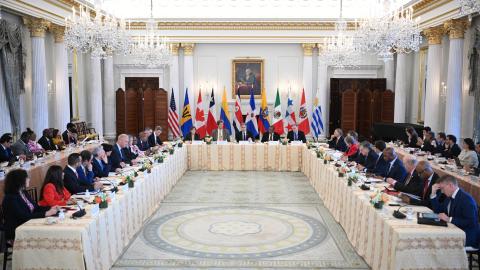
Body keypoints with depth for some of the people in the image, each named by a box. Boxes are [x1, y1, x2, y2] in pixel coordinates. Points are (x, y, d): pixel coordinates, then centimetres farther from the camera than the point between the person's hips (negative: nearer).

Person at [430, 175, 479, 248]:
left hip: (467, 238, -8)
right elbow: (438, 211, 14)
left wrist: (449, 219, -29)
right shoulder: (449, 197, 6)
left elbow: (470, 222, -25)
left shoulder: (466, 199, -19)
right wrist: (433, 194, 4)